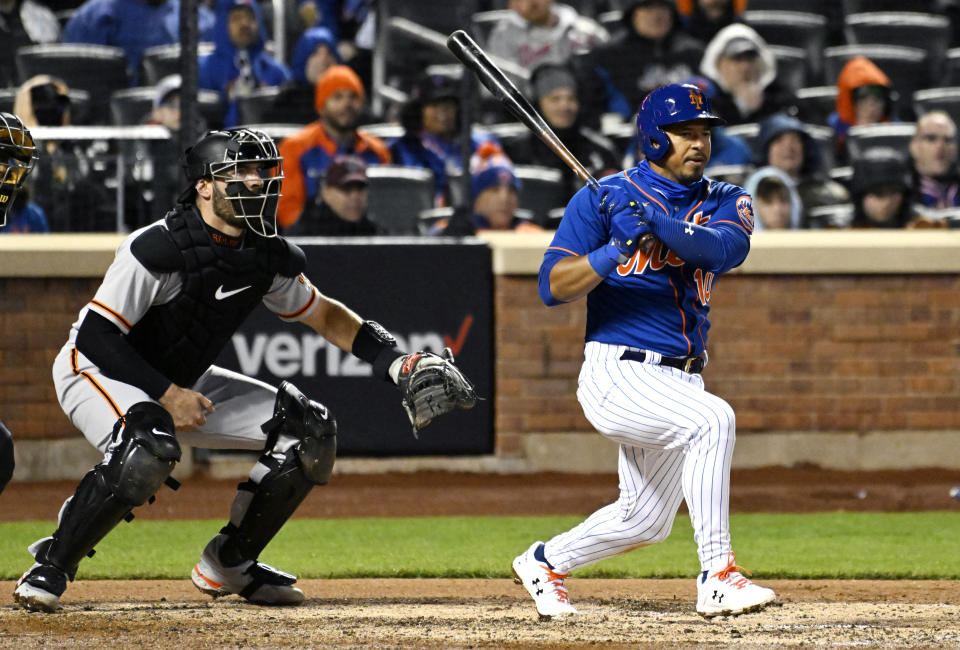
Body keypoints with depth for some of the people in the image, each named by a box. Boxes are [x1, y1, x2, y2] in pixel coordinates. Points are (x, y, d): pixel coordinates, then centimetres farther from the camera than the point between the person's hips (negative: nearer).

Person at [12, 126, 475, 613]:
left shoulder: (268, 257, -7)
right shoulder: (159, 249, -28)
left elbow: (324, 315, 11)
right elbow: (93, 335, -26)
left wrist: (397, 364, -2)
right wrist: (165, 394, -28)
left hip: (184, 384, 8)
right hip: (97, 373, -8)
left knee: (310, 431, -2)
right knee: (149, 452, -39)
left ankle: (228, 563, 10)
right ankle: (51, 565, -22)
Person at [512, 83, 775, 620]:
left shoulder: (725, 202, 8)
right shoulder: (603, 198, -2)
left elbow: (728, 247, -17)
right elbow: (553, 287, -9)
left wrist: (660, 224, -33)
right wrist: (612, 252, -26)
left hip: (681, 380, 6)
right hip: (618, 372, -6)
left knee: (644, 521, 14)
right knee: (712, 419, -32)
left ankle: (546, 563, 41)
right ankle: (717, 576, -32)